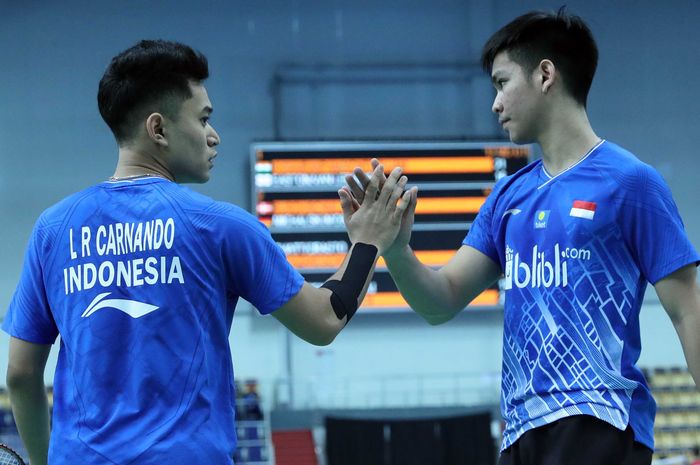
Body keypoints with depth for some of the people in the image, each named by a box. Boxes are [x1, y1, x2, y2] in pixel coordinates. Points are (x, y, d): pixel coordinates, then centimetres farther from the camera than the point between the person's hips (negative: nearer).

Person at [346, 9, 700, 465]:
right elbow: (441, 304, 10)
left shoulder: (628, 182, -4)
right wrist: (395, 248, -10)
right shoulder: (508, 197, 14)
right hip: (524, 428, 7)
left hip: (597, 423, -7)